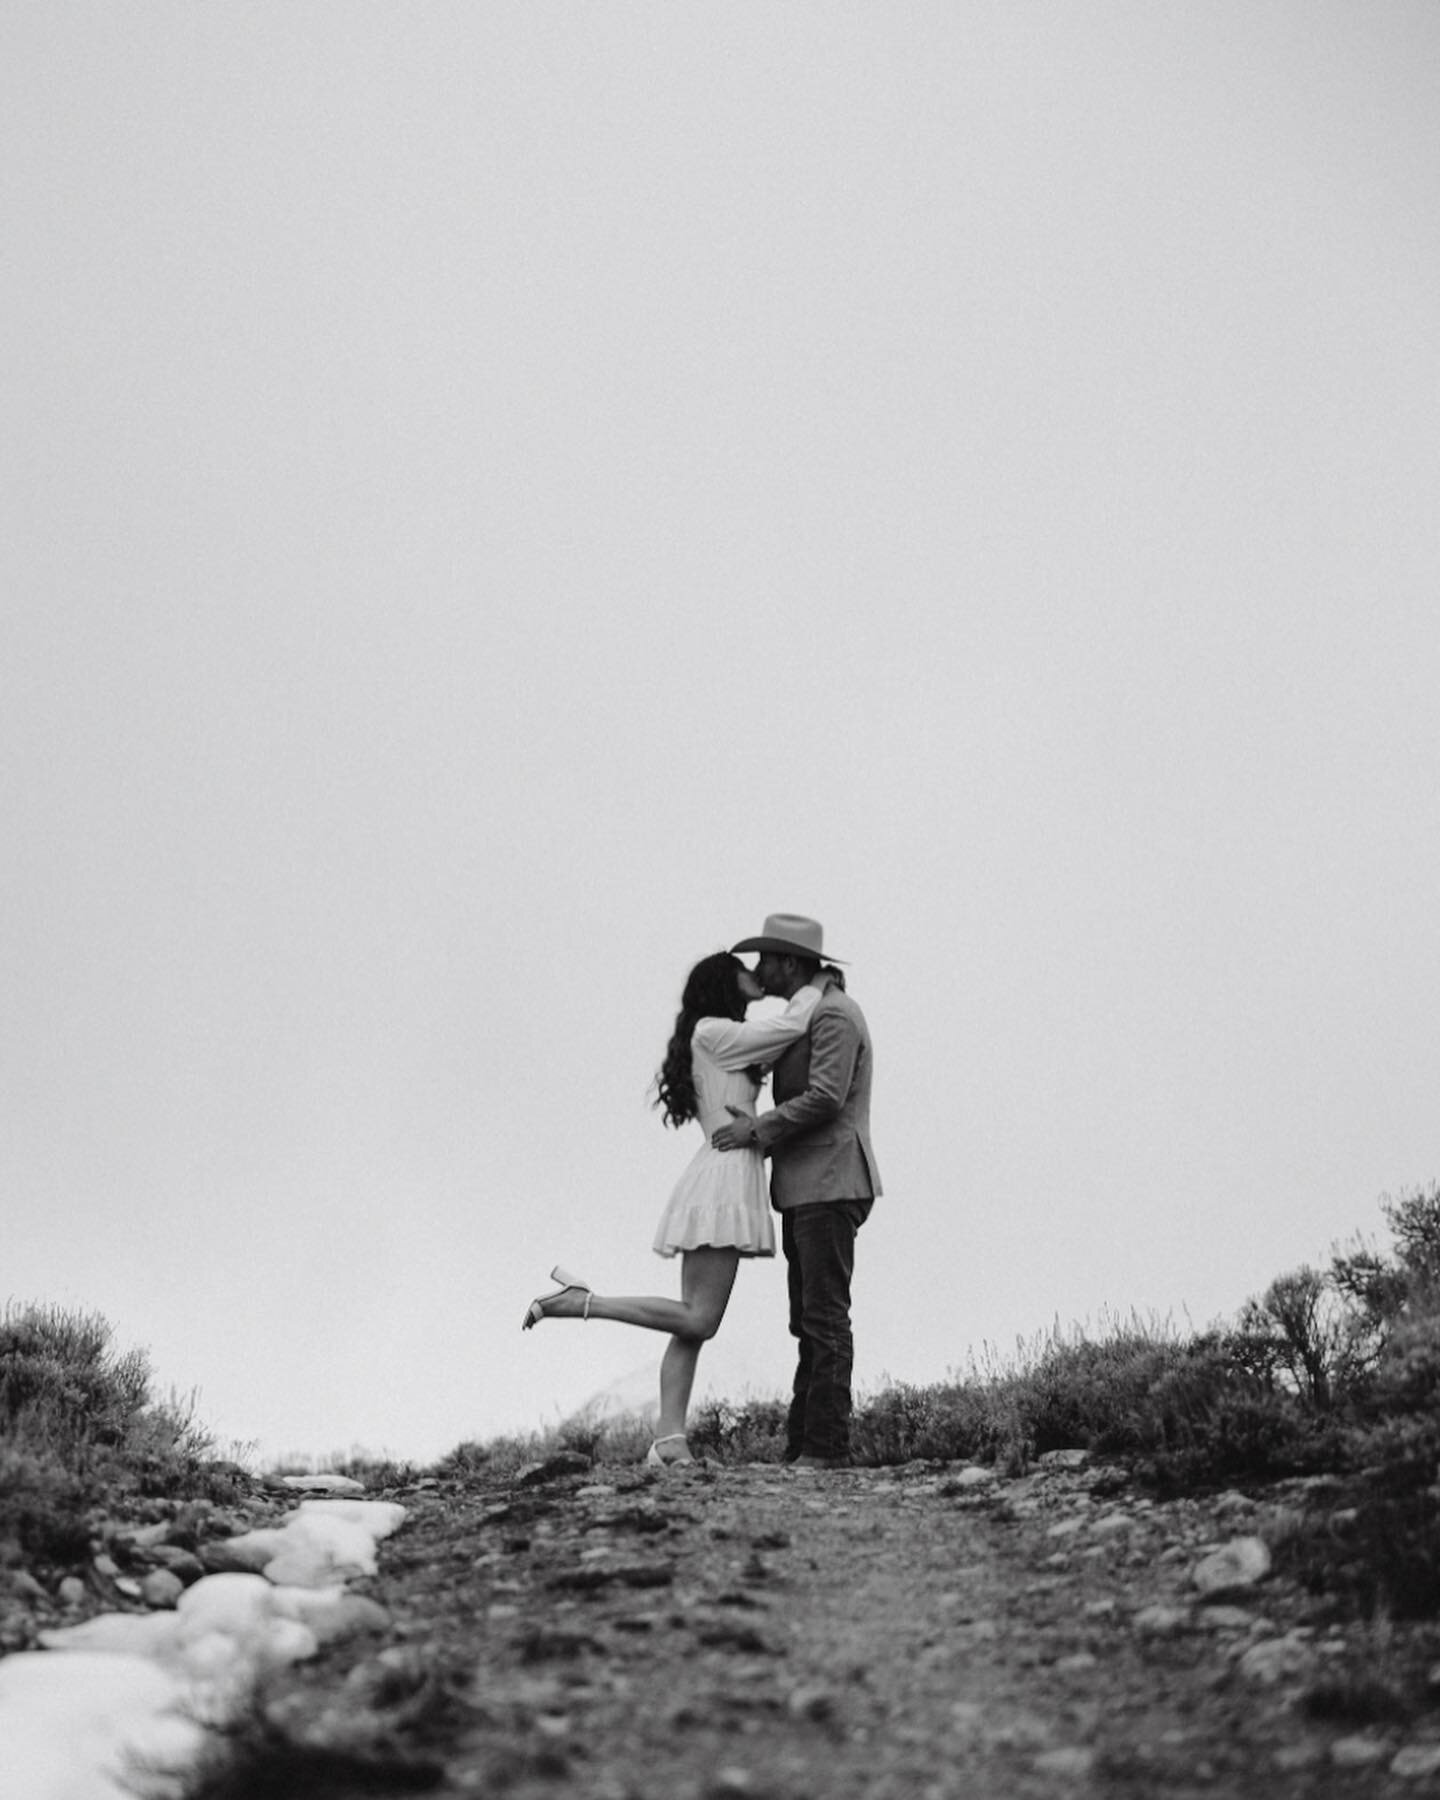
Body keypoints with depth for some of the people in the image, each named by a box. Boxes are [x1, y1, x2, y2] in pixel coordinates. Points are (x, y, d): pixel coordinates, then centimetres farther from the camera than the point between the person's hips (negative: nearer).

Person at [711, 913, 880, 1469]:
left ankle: (826, 1447, -11)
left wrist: (758, 1131, -12)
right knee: (809, 1321, 9)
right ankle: (802, 1445, 11)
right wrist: (759, 1136, 10)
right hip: (803, 1192, 10)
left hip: (829, 1187, -10)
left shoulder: (834, 1015, -10)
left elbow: (824, 1098, -20)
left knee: (825, 1317, -11)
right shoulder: (805, 1017, 22)